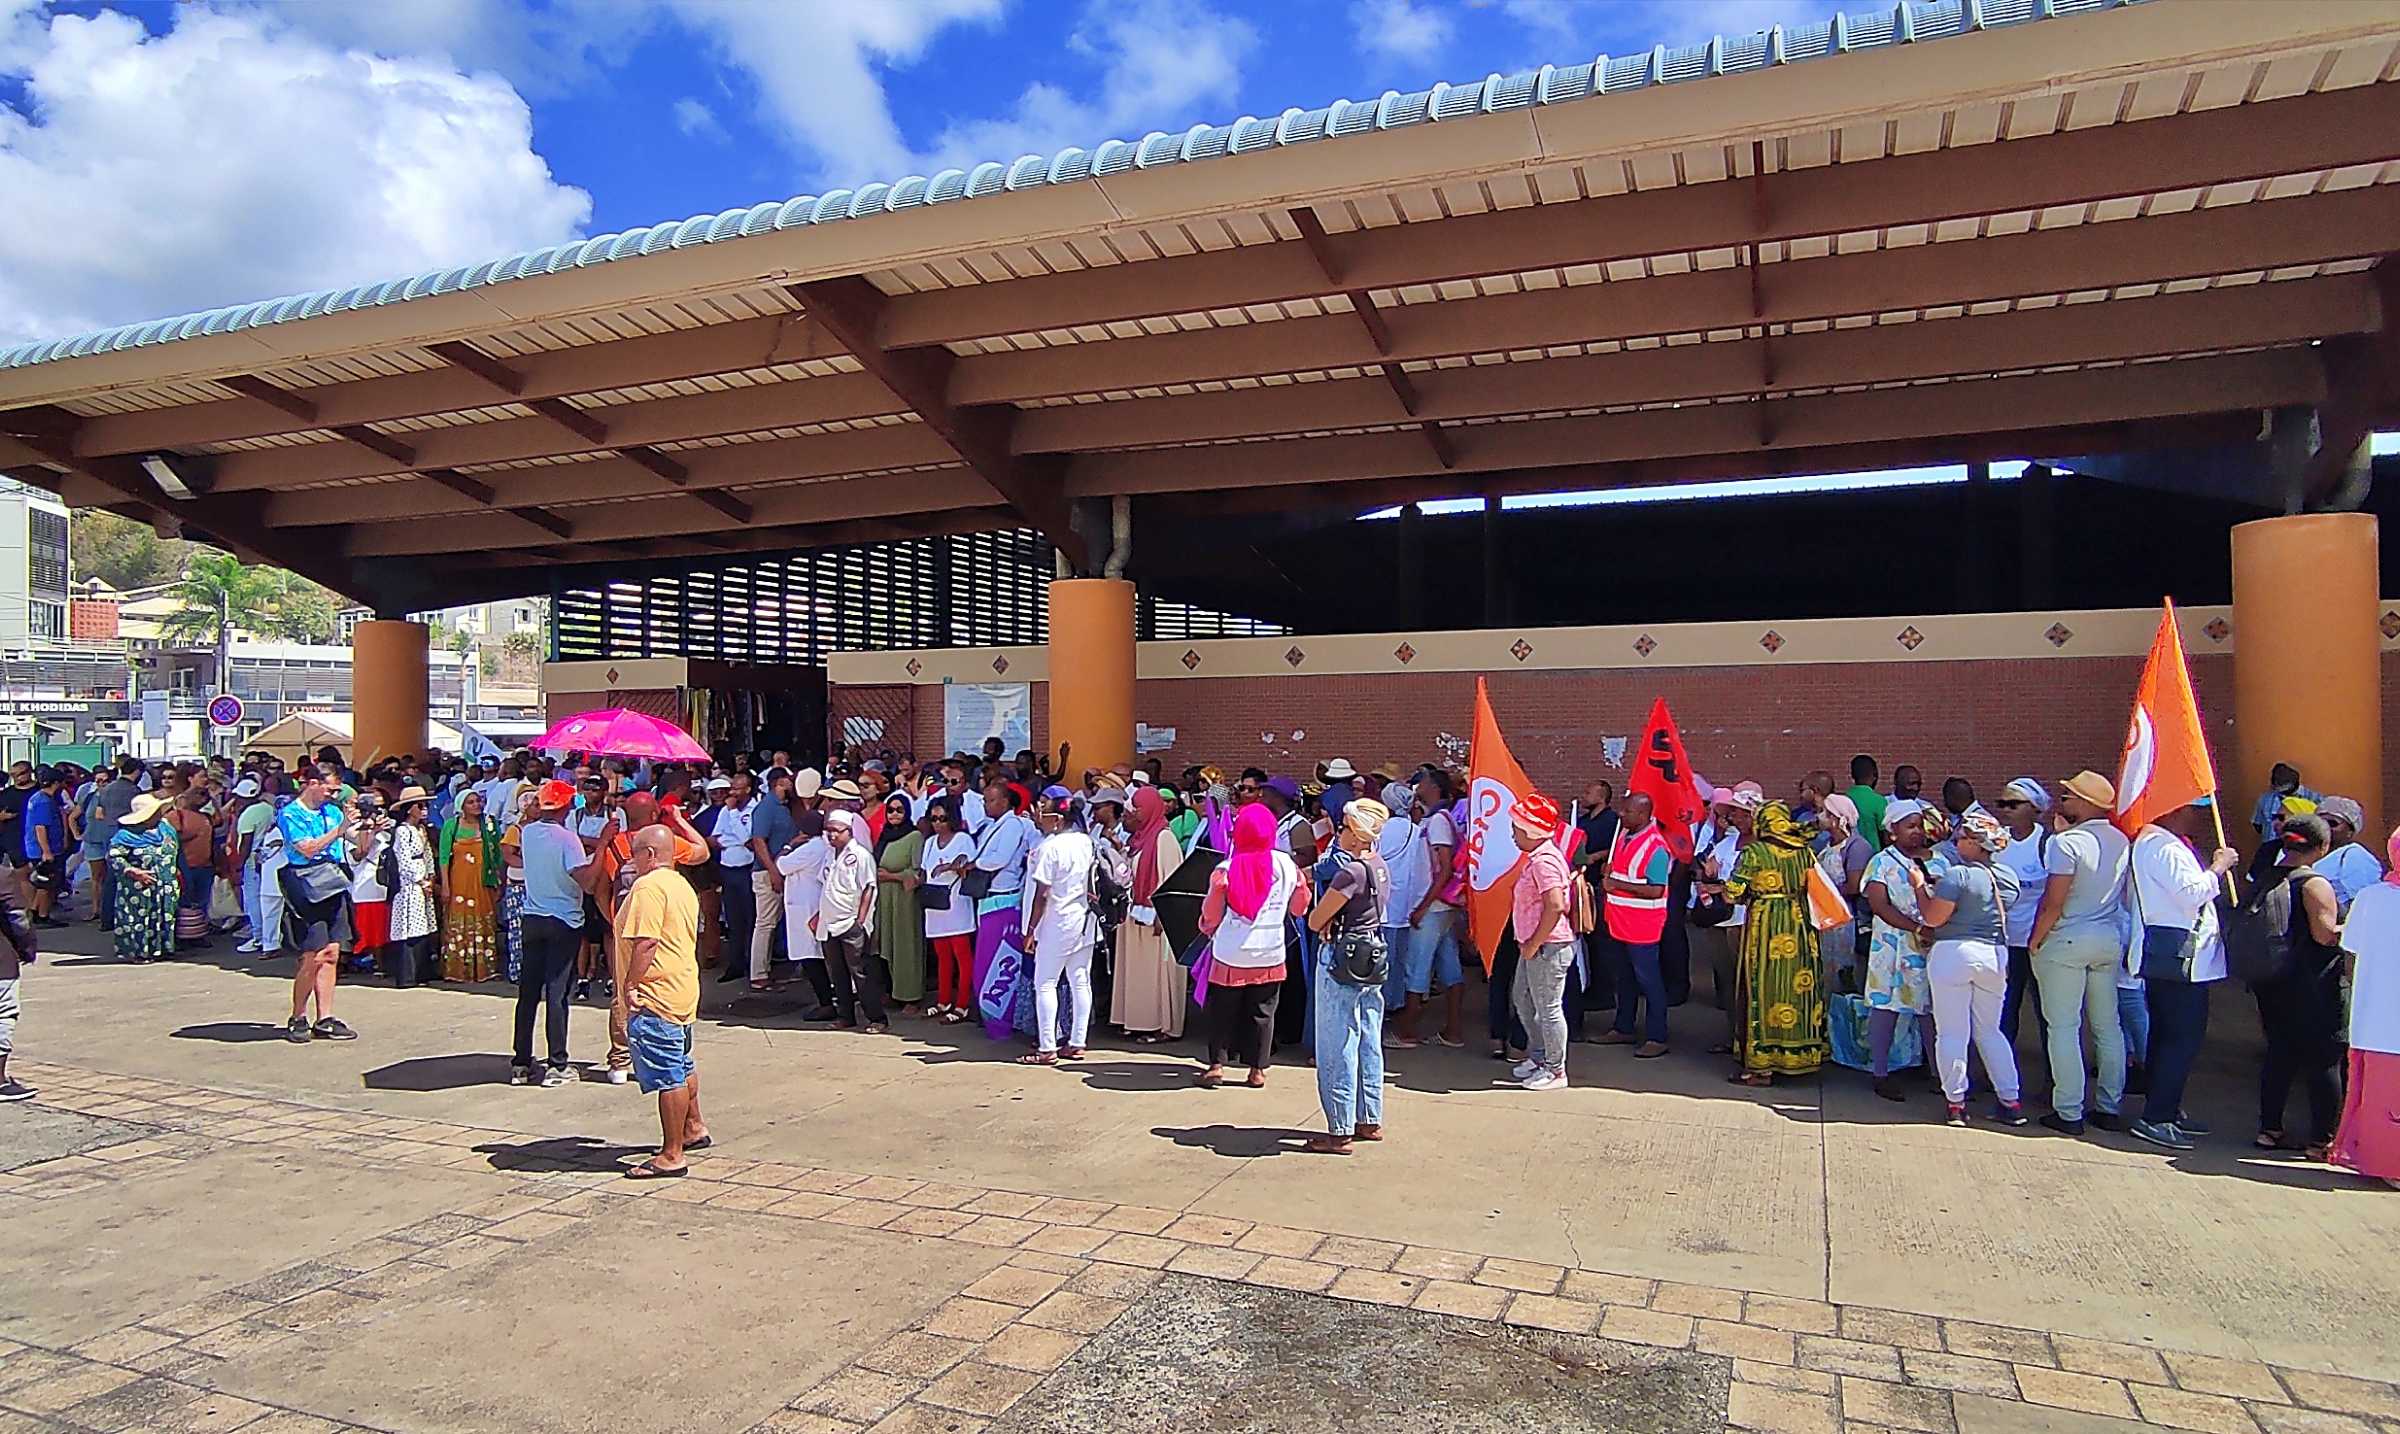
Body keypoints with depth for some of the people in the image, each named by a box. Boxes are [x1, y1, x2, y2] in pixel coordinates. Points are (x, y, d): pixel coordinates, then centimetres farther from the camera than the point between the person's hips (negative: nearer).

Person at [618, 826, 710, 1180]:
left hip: (654, 997, -10)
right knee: (682, 1067, 23)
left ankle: (671, 1156, 0)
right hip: (683, 991, 10)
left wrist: (630, 985, -16)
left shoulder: (648, 886, -16)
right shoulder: (683, 886, 14)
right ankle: (694, 1130, 37)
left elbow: (645, 942, -24)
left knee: (668, 1077, -5)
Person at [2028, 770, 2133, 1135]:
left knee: (2064, 1027, -1)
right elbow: (2120, 895, 13)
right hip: (2111, 939, 7)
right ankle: (2110, 1108, 20)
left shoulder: (2067, 842, -16)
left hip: (2067, 941, -7)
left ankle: (2069, 1113, 1)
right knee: (2108, 1026, 13)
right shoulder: (2122, 841, 5)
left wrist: (2034, 940, -7)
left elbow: (2054, 903, -17)